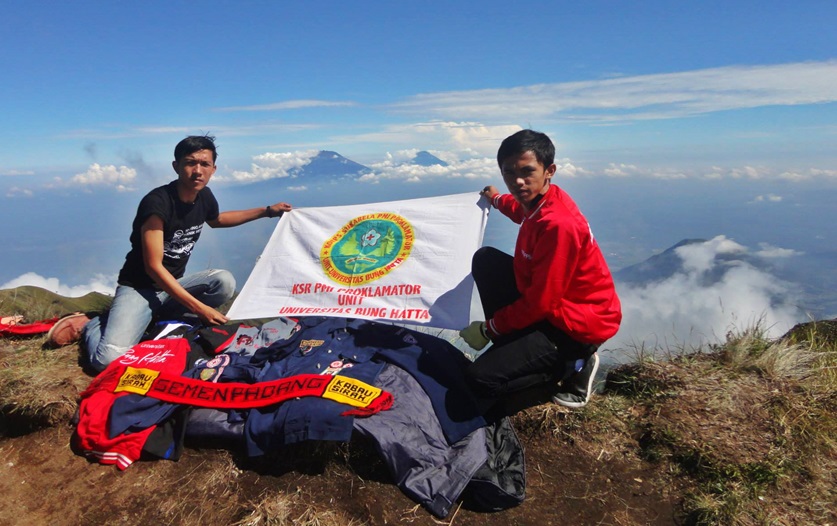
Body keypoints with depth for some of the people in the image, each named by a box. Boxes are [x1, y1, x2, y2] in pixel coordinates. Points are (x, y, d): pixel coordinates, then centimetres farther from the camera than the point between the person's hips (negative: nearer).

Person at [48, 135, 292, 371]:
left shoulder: (204, 196, -2)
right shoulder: (157, 203, -24)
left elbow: (217, 220, 24)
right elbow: (153, 267, -24)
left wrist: (267, 211, 19)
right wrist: (199, 308, -25)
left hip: (174, 284, 7)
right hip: (139, 287, -7)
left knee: (225, 282, -23)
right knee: (109, 359, -29)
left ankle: (160, 318, -2)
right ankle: (87, 324, 7)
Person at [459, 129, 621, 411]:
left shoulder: (558, 224, -30)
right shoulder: (540, 199, -3)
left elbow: (540, 304, -24)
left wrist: (489, 328, -11)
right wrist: (498, 200, 46)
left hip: (579, 323, -9)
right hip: (550, 300, 9)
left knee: (480, 380, -15)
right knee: (485, 259, 9)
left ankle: (571, 365, 3)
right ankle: (512, 348, 10)